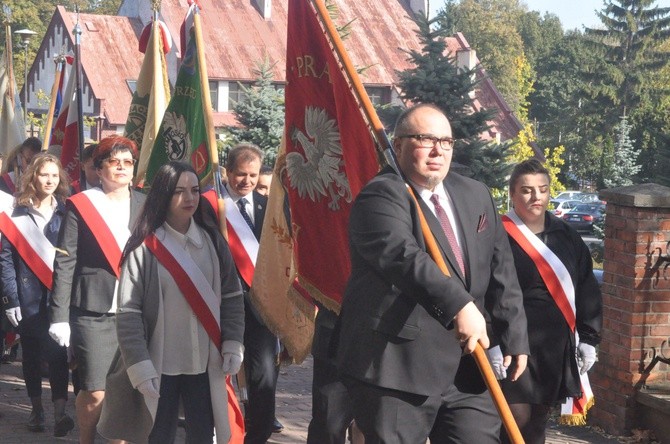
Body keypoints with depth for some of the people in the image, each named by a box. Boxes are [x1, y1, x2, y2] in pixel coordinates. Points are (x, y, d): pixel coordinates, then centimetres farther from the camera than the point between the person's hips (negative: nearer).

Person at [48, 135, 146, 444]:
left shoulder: (145, 206, 8)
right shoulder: (80, 205, -1)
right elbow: (64, 263, -3)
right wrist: (59, 315, -8)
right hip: (94, 312, -3)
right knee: (95, 392, -3)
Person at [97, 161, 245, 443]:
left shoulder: (212, 240, 3)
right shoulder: (144, 247, -9)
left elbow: (232, 296, 7)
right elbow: (128, 312, -10)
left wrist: (233, 345, -2)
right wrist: (139, 366, -16)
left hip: (204, 363, 3)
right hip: (159, 366, -3)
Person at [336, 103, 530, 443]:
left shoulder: (476, 196, 15)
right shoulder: (382, 196, -9)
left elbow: (502, 270, 14)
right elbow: (403, 256, -27)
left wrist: (514, 337, 6)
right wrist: (458, 305, -40)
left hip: (469, 367, 7)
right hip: (397, 367, -6)